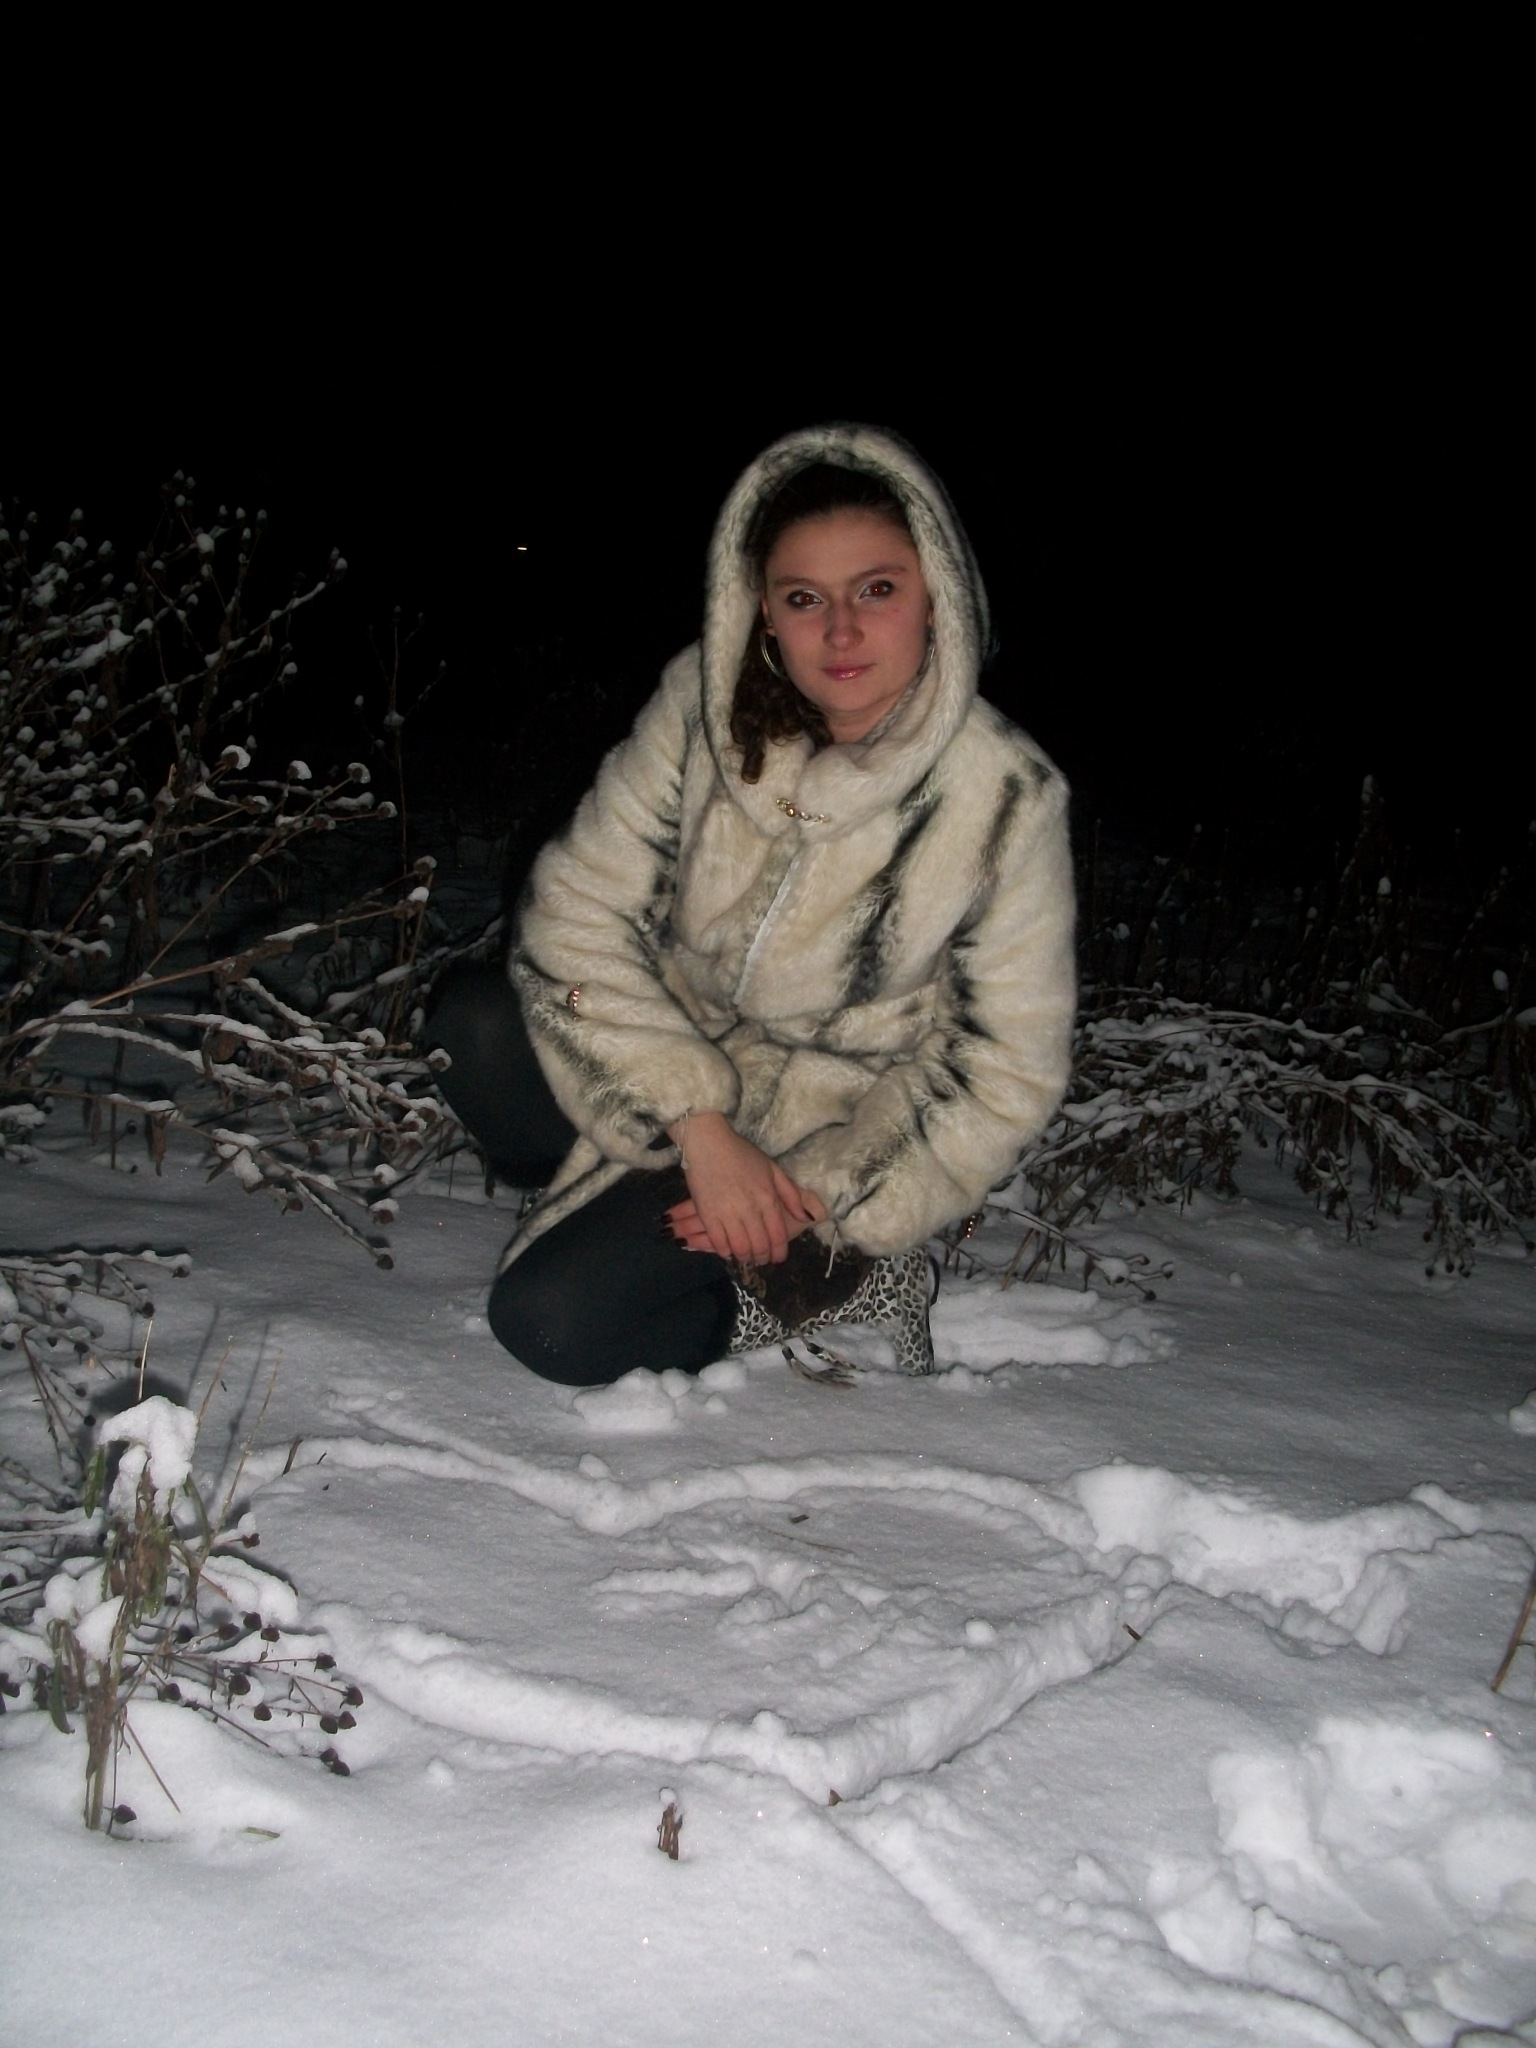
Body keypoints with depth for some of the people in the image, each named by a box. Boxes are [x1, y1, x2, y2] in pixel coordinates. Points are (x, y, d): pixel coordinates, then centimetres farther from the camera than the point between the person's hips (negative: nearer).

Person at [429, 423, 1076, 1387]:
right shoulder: (705, 702, -13)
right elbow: (578, 907, -14)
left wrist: (821, 1198, -18)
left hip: (820, 1138, -4)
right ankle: (616, 1215, -1)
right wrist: (699, 1124, -23)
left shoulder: (1007, 799, -19)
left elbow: (1007, 1078, -12)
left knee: (561, 1326, -21)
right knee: (477, 1025, -25)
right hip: (667, 1071, 4)